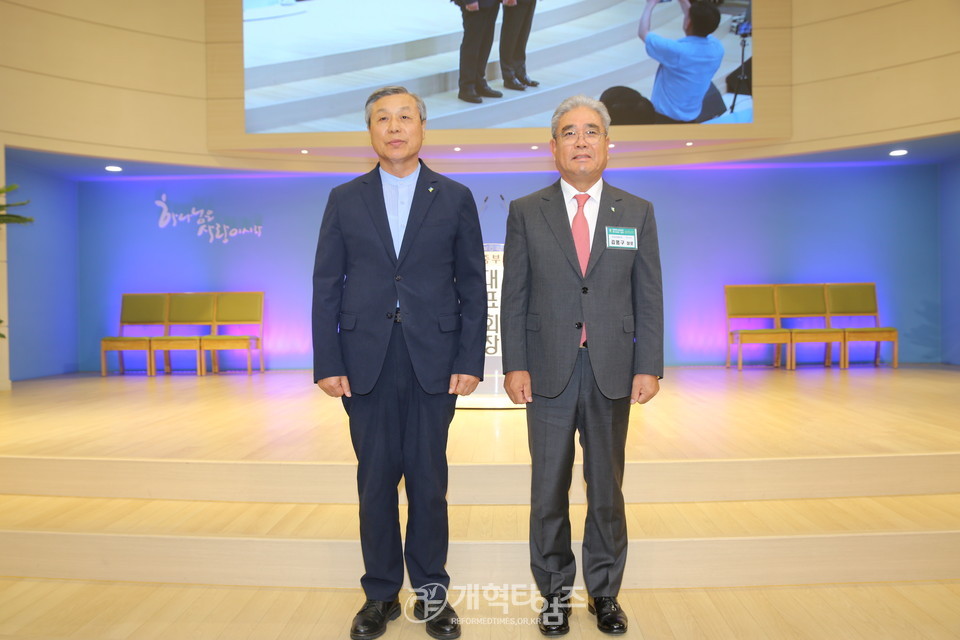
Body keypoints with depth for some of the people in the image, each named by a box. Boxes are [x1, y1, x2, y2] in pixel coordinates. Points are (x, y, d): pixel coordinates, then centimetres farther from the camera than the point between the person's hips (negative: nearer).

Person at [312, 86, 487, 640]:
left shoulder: (455, 198, 5)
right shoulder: (345, 200, 8)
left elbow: (473, 286, 3)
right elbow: (326, 287, 5)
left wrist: (470, 361, -5)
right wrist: (327, 363, -2)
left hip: (434, 362, -1)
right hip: (367, 364, 1)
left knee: (429, 480, 7)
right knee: (376, 480, 9)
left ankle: (431, 591, 25)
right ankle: (381, 594, 26)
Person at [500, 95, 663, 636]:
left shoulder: (638, 213, 6)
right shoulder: (526, 212, 3)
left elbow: (649, 298, 4)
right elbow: (514, 297, 1)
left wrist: (649, 367, -3)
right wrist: (515, 365, -6)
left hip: (612, 371, 1)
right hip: (549, 369, 0)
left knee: (607, 486, 12)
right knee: (549, 489, 9)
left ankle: (605, 591, 30)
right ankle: (556, 592, 27)